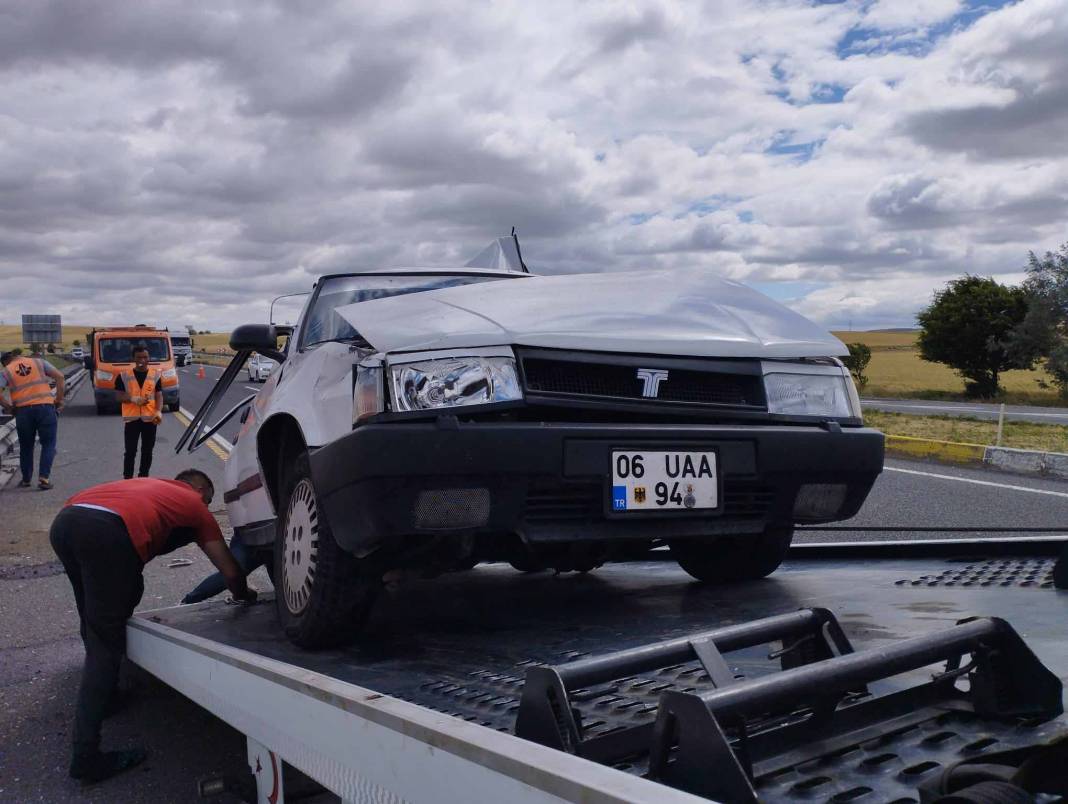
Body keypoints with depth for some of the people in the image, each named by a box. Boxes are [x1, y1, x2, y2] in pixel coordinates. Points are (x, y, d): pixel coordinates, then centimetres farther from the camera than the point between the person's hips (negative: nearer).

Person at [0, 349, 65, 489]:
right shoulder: (38, 362, 14)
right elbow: (59, 376, 3)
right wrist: (59, 399, 6)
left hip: (23, 410, 0)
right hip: (46, 406, 0)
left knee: (26, 447, 17)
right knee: (48, 444, 7)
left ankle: (26, 479, 26)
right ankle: (44, 478, -4)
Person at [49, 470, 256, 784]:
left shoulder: (149, 484, 37)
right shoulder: (196, 506, 25)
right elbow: (230, 573, 30)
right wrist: (243, 594, 49)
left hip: (65, 520, 6)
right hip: (108, 531, -6)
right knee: (105, 643, -1)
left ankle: (104, 693, 39)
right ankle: (87, 757, -3)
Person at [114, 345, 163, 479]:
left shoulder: (155, 375, 5)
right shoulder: (124, 375, 1)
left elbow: (159, 395, 2)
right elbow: (119, 396, 1)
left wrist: (159, 411, -15)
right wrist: (133, 399, -18)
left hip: (149, 418, 1)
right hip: (131, 418, -1)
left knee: (147, 451, 9)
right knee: (130, 451, 0)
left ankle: (143, 478, 20)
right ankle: (127, 479, 7)